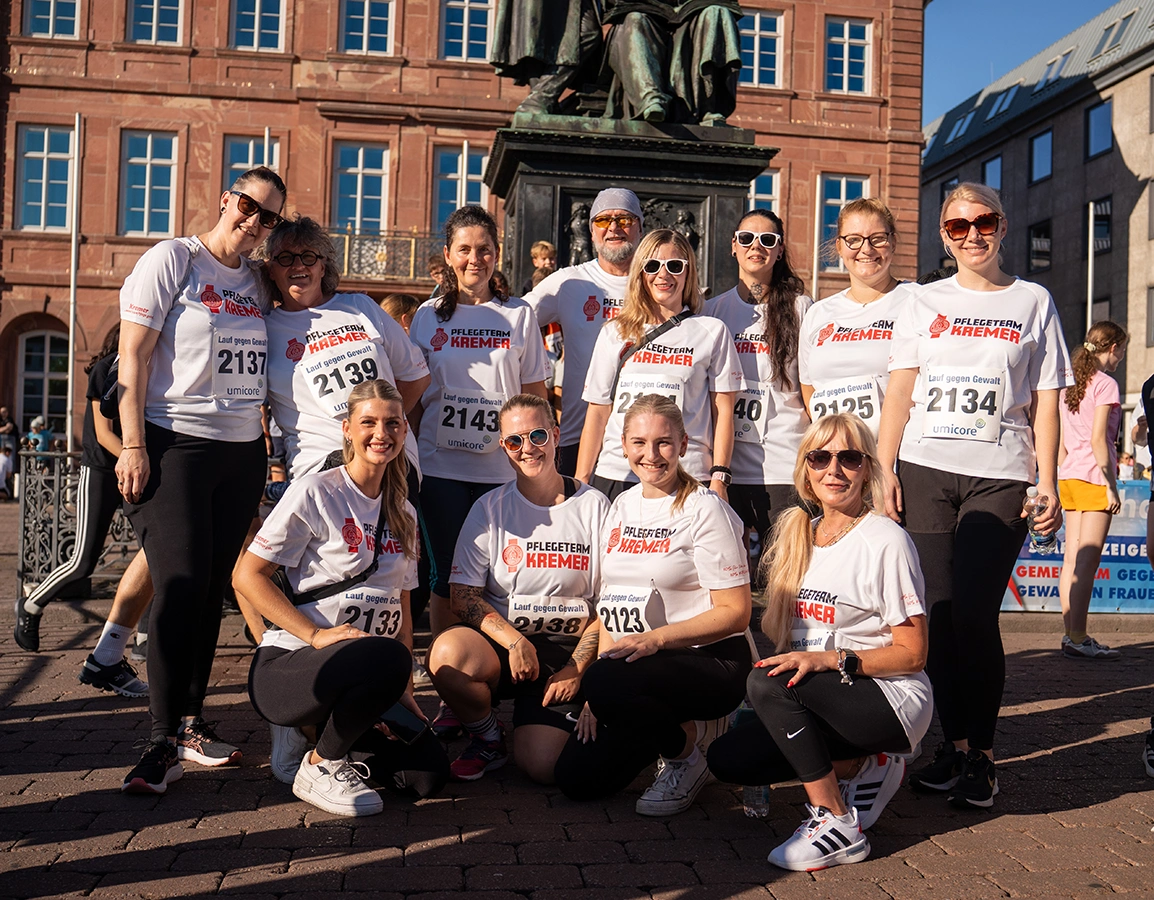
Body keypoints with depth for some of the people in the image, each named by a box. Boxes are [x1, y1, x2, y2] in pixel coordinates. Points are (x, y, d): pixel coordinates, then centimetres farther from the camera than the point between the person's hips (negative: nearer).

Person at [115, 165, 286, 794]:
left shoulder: (258, 282, 14)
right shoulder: (172, 260, -1)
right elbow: (133, 355, -6)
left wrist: (269, 443, 13)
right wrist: (133, 446, -13)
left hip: (243, 452, 5)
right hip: (174, 443, -5)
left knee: (213, 589, 8)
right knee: (180, 585, -10)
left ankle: (191, 722, 18)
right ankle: (164, 740, -2)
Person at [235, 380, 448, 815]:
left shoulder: (403, 514, 12)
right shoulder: (315, 493, -7)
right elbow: (248, 576, -10)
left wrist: (405, 691, 4)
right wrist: (316, 634, -19)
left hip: (373, 677, 6)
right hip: (287, 665, -6)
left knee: (430, 771, -11)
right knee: (387, 658, -36)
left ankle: (314, 733, 12)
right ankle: (319, 766, -9)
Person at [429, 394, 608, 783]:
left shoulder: (593, 507, 2)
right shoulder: (490, 508, 5)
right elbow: (463, 594, -2)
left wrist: (577, 667, -8)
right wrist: (514, 640, -17)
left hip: (568, 649, -1)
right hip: (501, 641, 1)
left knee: (542, 765, -20)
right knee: (448, 652, -33)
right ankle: (488, 738, -2)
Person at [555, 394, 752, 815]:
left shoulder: (705, 509, -10)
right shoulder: (621, 507, 10)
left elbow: (734, 612, -14)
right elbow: (610, 603, 12)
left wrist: (654, 639, -24)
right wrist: (598, 693, 2)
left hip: (711, 662, -7)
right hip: (639, 664, 7)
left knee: (605, 684, -34)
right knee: (577, 777, -3)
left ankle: (690, 745, -5)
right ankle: (671, 726, 20)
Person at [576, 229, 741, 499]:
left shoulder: (712, 332, 7)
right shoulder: (615, 333, 11)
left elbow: (722, 409, 6)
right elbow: (597, 411, 11)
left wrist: (719, 476, -3)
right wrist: (581, 481, 6)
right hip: (615, 475, 2)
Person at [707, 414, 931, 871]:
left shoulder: (886, 542, -12)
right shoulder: (797, 535, 9)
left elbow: (912, 654, -12)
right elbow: (788, 637, 16)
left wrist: (829, 659, -24)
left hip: (895, 701, -8)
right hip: (819, 700, 8)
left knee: (766, 681, -29)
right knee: (727, 758, -7)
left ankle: (839, 825, -19)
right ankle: (862, 768, 6)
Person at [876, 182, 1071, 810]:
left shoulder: (1033, 302, 12)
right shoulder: (924, 304, 14)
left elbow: (1045, 402, 8)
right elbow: (899, 393, 9)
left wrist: (1047, 485, 0)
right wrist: (883, 470, -1)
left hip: (1000, 476, -1)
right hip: (924, 471, 2)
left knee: (974, 614, -9)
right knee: (937, 613, -1)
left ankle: (981, 753, 5)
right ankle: (953, 742, 13)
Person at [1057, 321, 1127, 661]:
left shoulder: (1070, 385, 16)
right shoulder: (1106, 384, -7)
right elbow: (1098, 439, -15)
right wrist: (1111, 485, -13)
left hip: (1069, 479, 8)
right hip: (1094, 478, -8)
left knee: (1072, 559, 8)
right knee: (1087, 560, -7)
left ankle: (1071, 633, 12)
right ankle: (1078, 638, -8)